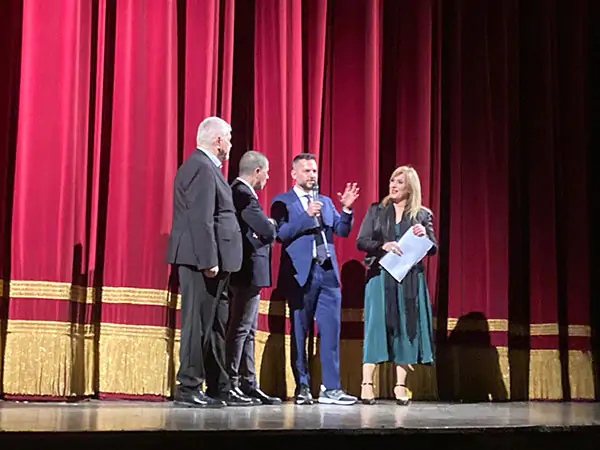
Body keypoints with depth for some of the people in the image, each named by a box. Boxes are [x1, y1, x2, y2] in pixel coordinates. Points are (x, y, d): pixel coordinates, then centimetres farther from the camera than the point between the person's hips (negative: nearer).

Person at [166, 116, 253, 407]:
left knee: (216, 326, 13)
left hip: (209, 262, 11)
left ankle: (219, 388, 19)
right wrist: (209, 260, -23)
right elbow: (200, 219, -20)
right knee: (198, 323, -5)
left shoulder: (204, 166, 19)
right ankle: (188, 388, 1)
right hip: (201, 260, -11)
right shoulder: (201, 167, -13)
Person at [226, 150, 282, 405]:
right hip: (249, 272, -11)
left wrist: (267, 226, 0)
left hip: (247, 272, 11)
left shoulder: (239, 192, 13)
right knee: (240, 329, -5)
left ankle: (248, 384, 19)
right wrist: (272, 224, -1)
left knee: (247, 331, 13)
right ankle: (229, 384, 0)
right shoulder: (244, 195, -18)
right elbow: (268, 231, -21)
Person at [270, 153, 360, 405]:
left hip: (328, 273, 5)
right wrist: (306, 215, -17)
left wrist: (346, 209, -5)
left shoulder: (326, 202, 19)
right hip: (300, 274, -4)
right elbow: (280, 234, -10)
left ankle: (330, 389, 4)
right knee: (299, 333, 3)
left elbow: (342, 231, 11)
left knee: (331, 332, 1)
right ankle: (302, 388, 12)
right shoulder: (283, 202, 3)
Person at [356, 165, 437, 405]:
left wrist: (424, 235, -12)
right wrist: (383, 246, -15)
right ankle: (367, 384, -5)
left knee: (406, 328, 1)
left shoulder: (422, 215, 9)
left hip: (410, 279, 1)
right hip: (380, 275, -1)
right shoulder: (376, 210, 9)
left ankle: (400, 386, 9)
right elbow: (361, 241, 3)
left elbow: (433, 249, 8)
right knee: (376, 326, -6)